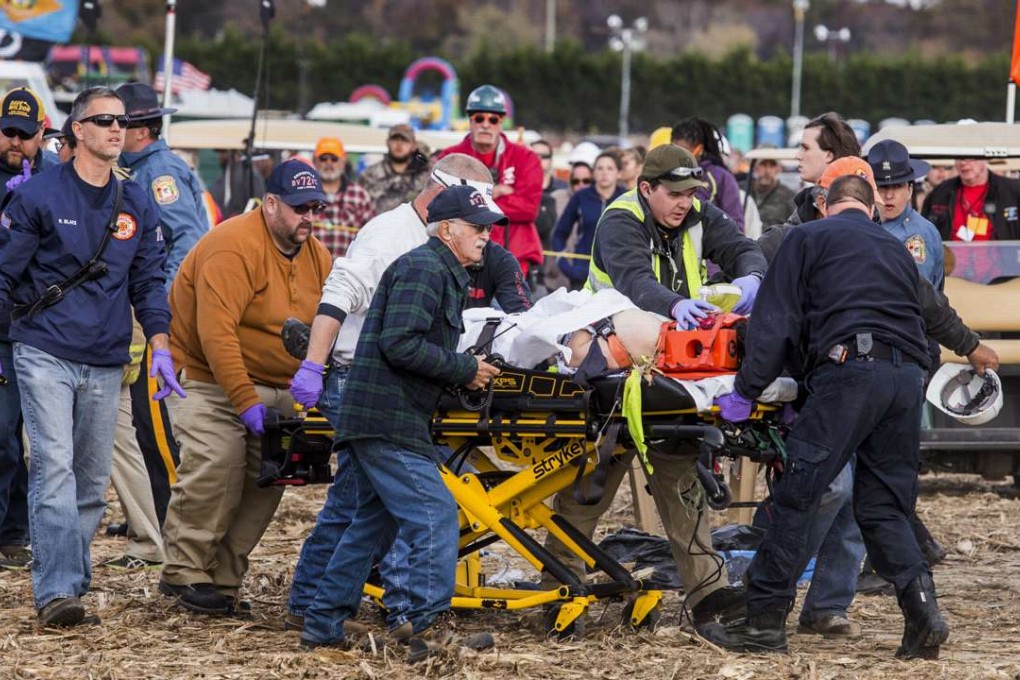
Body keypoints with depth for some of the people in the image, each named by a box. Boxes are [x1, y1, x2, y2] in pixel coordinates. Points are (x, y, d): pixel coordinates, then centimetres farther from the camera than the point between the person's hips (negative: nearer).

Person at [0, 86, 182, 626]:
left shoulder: (136, 206, 10)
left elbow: (149, 282, 14)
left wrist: (160, 348, 3)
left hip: (105, 364, 5)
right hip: (45, 354, -5)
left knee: (93, 479, 7)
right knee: (54, 466, -15)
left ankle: (72, 578, 17)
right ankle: (56, 590, -22)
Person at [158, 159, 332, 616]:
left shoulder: (316, 256, 5)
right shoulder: (234, 247, -21)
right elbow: (217, 333, -27)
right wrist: (245, 402, -29)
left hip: (275, 389, 8)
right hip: (210, 378, -8)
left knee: (266, 479, 0)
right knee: (216, 467, -21)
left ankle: (222, 578, 8)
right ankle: (185, 573, -11)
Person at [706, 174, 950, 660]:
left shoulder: (808, 238, 13)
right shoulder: (897, 250, 30)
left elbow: (775, 323, 5)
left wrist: (747, 391, 5)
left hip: (849, 369, -6)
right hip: (908, 375, 6)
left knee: (796, 497, -2)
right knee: (883, 506, 11)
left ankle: (764, 621, -3)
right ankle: (922, 610, -6)